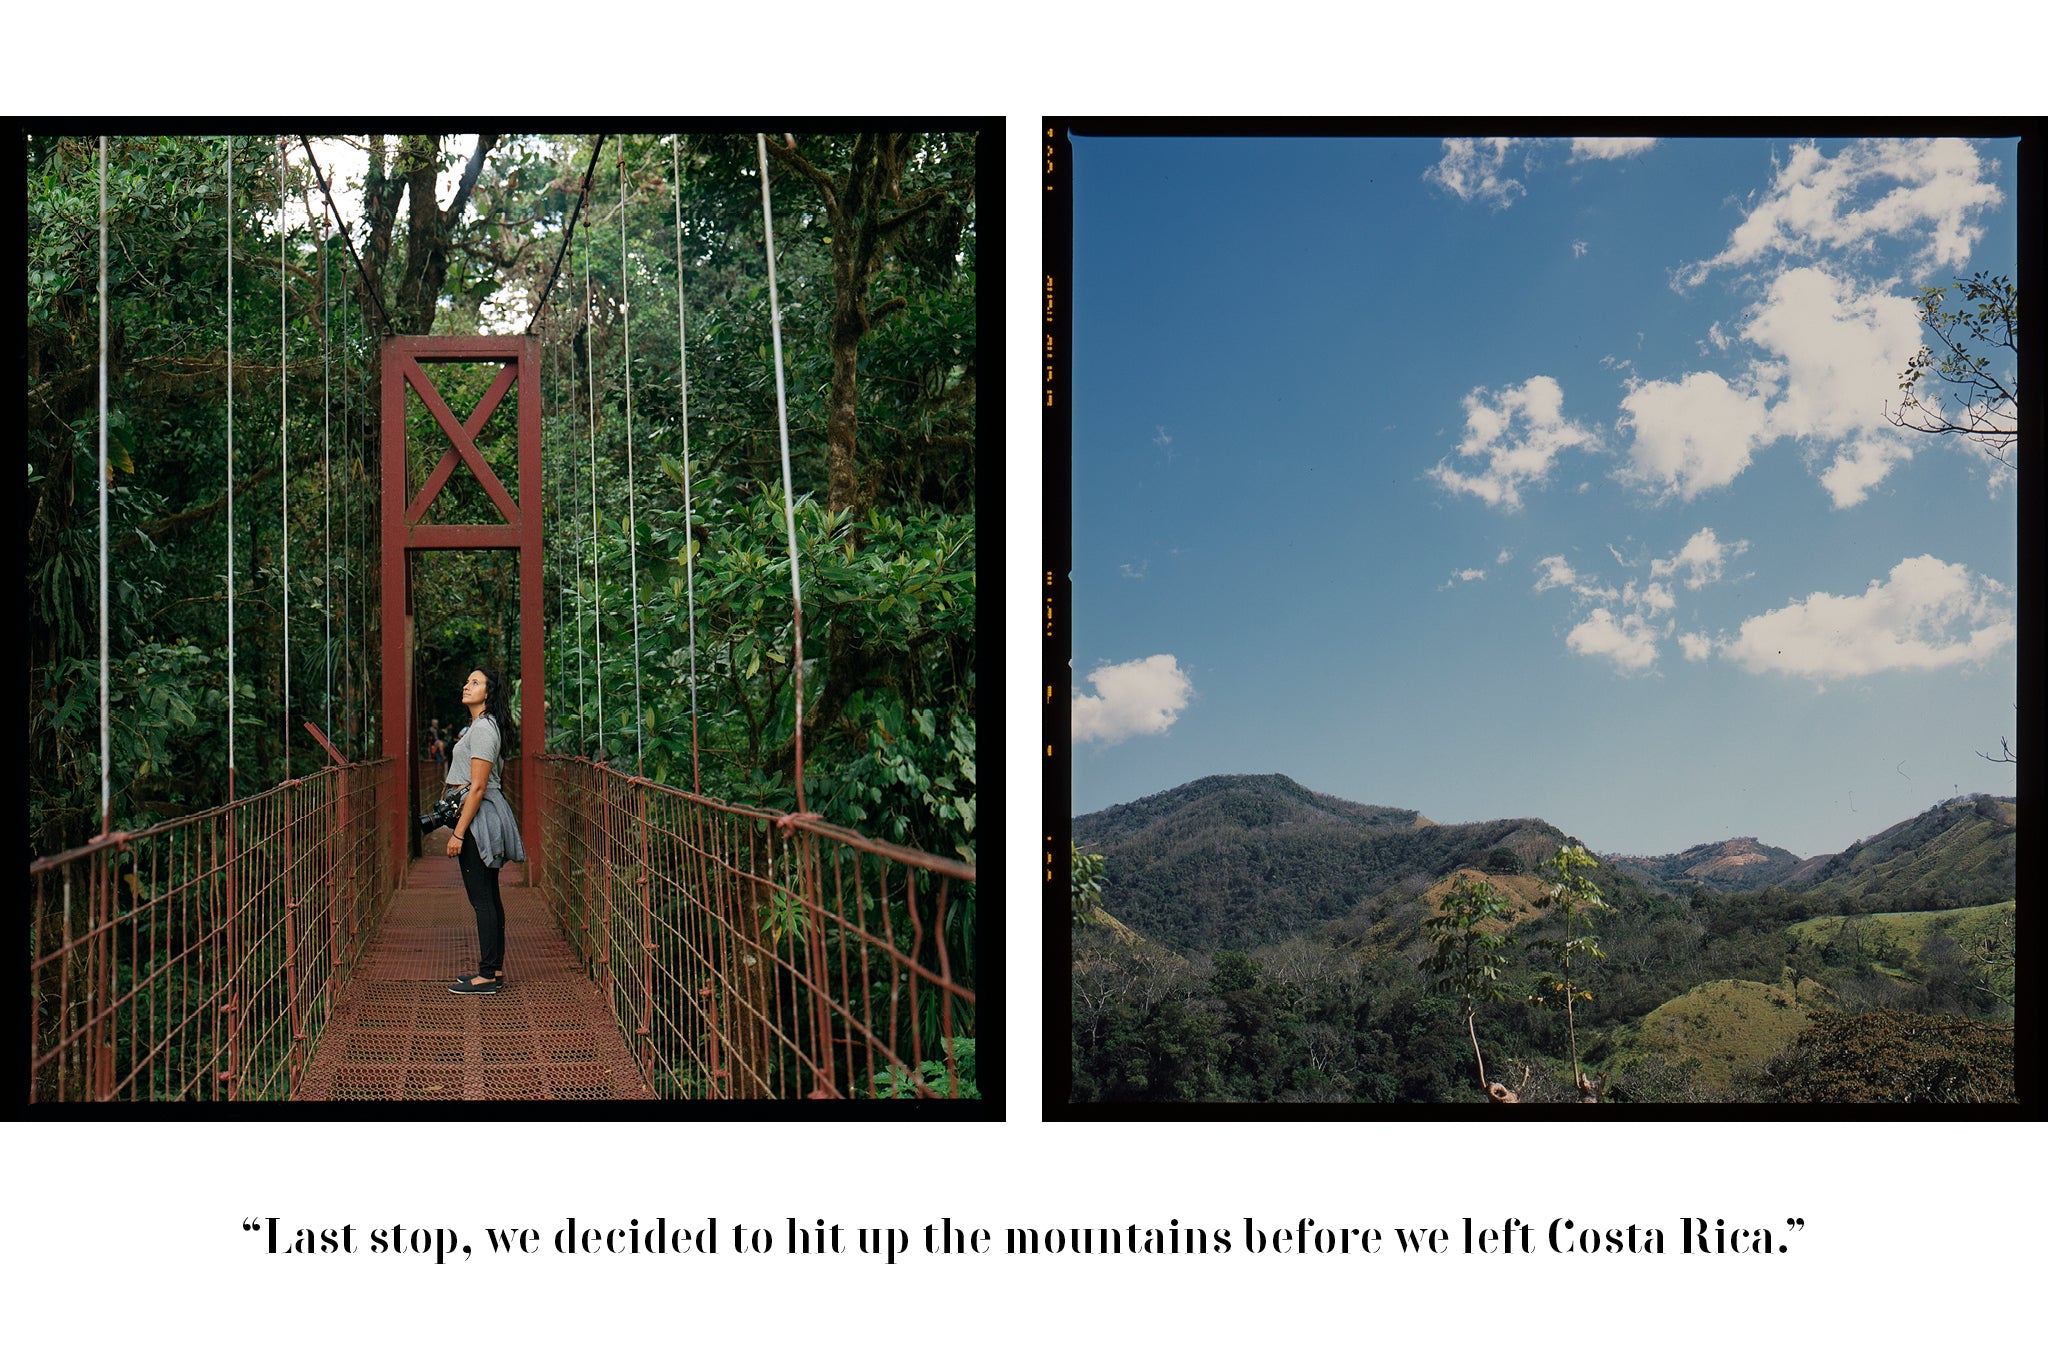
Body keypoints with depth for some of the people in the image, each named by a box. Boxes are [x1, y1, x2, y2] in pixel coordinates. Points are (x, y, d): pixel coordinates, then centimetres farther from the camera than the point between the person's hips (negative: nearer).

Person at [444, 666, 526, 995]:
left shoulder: (482, 728, -16)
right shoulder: (484, 725, 16)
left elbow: (478, 787, -20)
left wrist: (458, 833, -20)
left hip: (480, 817, -11)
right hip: (490, 814, 11)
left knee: (482, 899, -7)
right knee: (489, 897, 13)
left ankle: (487, 977, -4)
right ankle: (494, 968, 19)